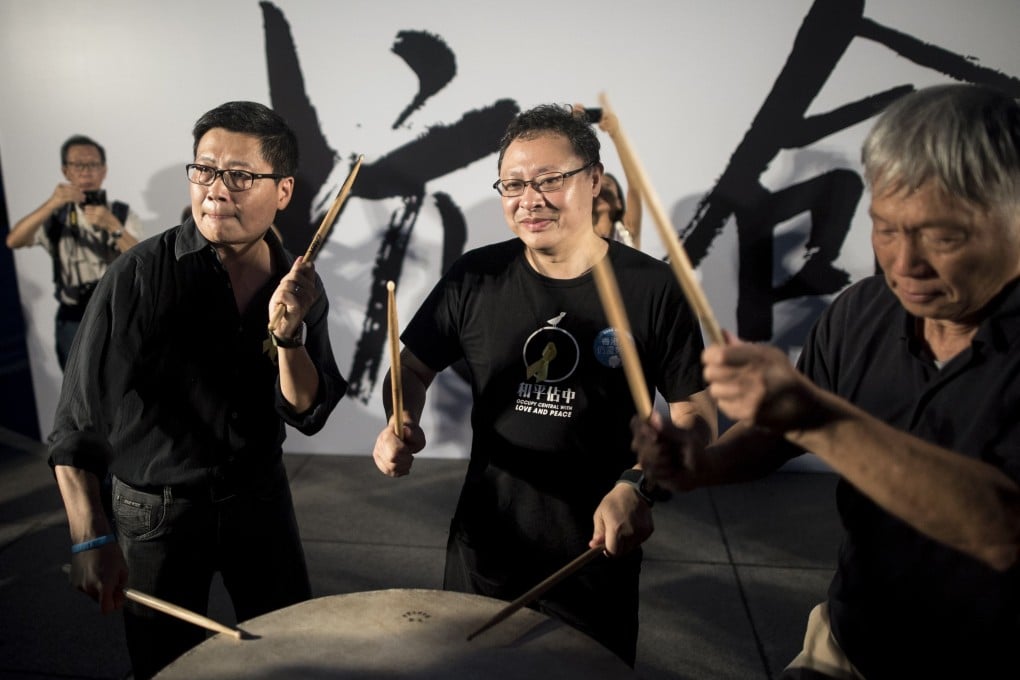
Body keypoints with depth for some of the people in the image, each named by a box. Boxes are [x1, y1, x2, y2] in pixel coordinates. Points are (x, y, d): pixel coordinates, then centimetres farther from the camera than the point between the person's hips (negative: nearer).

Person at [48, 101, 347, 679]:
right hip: (159, 509, -3)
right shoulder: (142, 275, -18)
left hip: (260, 499, 4)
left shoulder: (300, 283, -7)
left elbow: (308, 414, -10)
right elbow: (81, 416, -18)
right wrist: (92, 538, -23)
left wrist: (287, 333, -26)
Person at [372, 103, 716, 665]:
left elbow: (696, 419, -9)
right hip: (484, 550, 2)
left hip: (598, 556, -2)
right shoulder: (474, 279, -6)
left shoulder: (652, 289, -13)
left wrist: (639, 487, -26)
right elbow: (414, 367, 6)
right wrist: (403, 424, -14)